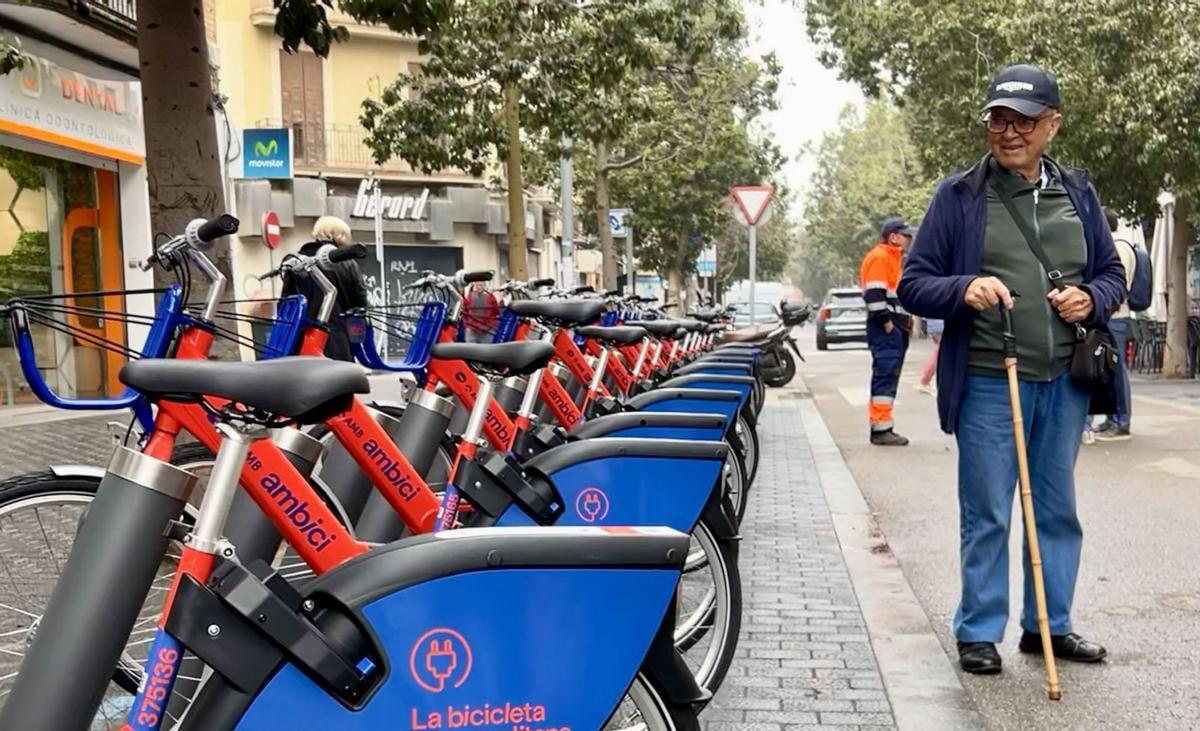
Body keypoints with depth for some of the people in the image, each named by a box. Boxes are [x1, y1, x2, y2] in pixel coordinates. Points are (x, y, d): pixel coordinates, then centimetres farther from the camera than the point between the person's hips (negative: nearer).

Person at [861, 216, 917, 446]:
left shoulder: (895, 258, 23)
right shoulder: (879, 257, -10)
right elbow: (874, 294, -19)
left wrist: (905, 321, 18)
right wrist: (886, 321, -20)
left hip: (896, 326, 11)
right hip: (885, 329, -11)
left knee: (889, 377, 11)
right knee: (885, 375, -12)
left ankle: (884, 427, 16)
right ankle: (881, 429, -12)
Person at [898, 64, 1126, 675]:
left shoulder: (1078, 193, 11)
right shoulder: (959, 196, -1)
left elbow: (1113, 274, 18)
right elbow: (912, 285, -1)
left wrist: (1092, 298, -5)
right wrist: (964, 289, -21)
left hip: (1066, 382, 4)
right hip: (988, 382, -4)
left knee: (1058, 509, 13)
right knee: (987, 515, 2)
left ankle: (1049, 625, 28)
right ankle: (979, 632, 15)